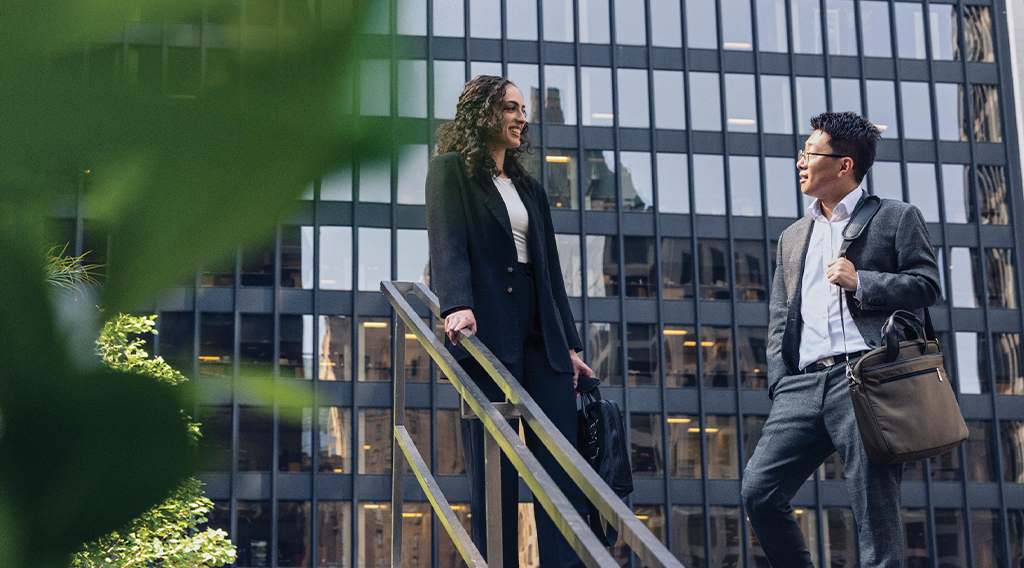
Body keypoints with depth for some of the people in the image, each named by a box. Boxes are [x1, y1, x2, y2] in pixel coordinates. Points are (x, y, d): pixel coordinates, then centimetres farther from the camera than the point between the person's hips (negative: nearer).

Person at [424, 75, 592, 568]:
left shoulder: (529, 188, 24)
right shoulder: (451, 170, 6)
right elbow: (447, 242, -10)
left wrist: (569, 343, 15)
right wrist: (456, 305, -28)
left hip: (539, 332, 6)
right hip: (485, 332, -6)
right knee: (494, 467, -7)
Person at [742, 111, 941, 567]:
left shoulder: (896, 218, 11)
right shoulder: (792, 238, 26)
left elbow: (926, 286, 3)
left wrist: (860, 282, -8)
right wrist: (779, 383, 8)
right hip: (804, 383, 5)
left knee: (874, 509, -8)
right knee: (758, 489, -8)